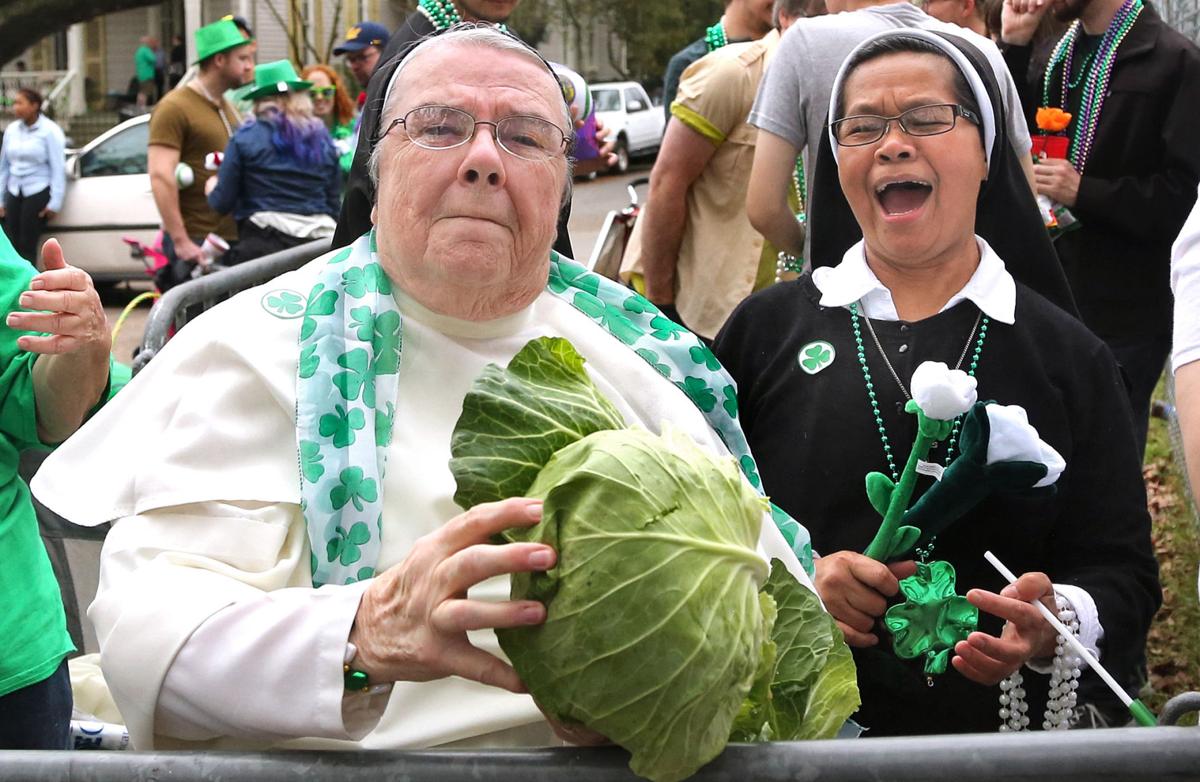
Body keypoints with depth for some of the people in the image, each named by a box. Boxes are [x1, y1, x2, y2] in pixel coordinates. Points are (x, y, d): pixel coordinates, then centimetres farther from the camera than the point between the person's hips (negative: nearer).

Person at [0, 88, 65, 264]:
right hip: (14, 192, 5)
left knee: (27, 245, -7)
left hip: (38, 192, -5)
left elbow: (58, 168, -7)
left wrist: (55, 203, -11)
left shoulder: (50, 131, -6)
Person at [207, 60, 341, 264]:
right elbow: (335, 203, 11)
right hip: (318, 243, 3)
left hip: (263, 242, -3)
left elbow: (222, 203, 1)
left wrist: (212, 187, 22)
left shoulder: (246, 138, 1)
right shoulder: (322, 137, 10)